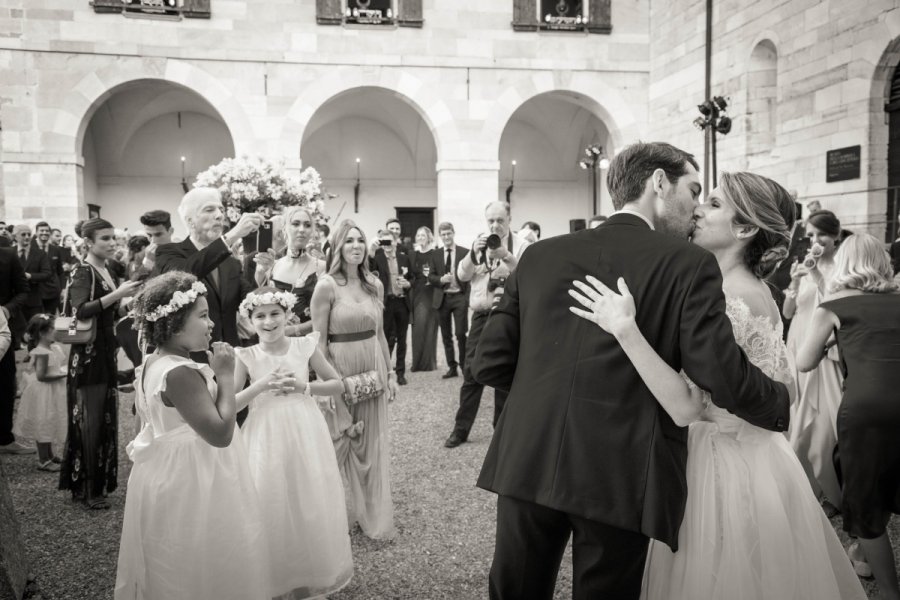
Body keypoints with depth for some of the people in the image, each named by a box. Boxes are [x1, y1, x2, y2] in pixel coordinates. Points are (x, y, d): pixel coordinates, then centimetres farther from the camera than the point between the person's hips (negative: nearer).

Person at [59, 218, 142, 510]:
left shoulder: (108, 272, 12)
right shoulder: (82, 272, -11)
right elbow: (80, 311, -27)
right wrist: (118, 294, -30)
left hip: (107, 354, 8)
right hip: (88, 356, -8)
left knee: (105, 419, 13)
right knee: (89, 422, -2)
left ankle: (98, 482, 26)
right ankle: (88, 489, 8)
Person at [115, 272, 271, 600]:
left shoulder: (152, 364, 5)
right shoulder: (181, 373, -27)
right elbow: (220, 433, -31)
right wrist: (225, 375, -23)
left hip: (166, 475, 10)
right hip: (192, 484, -10)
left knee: (172, 573, 24)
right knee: (201, 572, 6)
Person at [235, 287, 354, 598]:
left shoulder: (306, 346, -1)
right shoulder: (247, 357, -2)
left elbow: (338, 385, 5)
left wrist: (304, 387, -10)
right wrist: (262, 385, -16)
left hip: (305, 434, 1)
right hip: (267, 439, 0)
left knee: (310, 505, 8)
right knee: (272, 508, 4)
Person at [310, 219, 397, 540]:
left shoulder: (375, 284, 5)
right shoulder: (327, 286, -10)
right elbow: (319, 340, -10)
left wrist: (390, 372, 10)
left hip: (372, 368, 5)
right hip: (339, 367, -4)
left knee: (372, 445, 12)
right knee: (338, 443, 9)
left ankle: (373, 516, 26)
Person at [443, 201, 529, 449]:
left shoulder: (521, 246, -1)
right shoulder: (479, 243, 11)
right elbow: (462, 275, 2)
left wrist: (506, 256, -26)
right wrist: (474, 253, -15)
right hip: (481, 315, 3)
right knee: (471, 372, 3)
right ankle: (461, 428, 11)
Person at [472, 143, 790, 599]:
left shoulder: (539, 255, 6)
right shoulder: (690, 263, -4)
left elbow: (489, 363, 3)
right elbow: (722, 375, -11)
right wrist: (784, 408, 9)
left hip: (526, 463, 3)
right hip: (621, 476, -3)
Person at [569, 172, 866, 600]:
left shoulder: (734, 299, -24)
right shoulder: (754, 289, 6)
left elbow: (686, 407, -31)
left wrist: (624, 328, -35)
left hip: (725, 465, -9)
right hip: (752, 456, 9)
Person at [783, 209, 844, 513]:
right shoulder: (804, 266, 6)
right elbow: (787, 312, 4)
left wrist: (818, 278, -21)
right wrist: (794, 283, -12)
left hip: (826, 355, -4)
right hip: (798, 351, 4)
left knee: (826, 422, 0)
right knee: (799, 422, 11)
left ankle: (832, 491, 17)